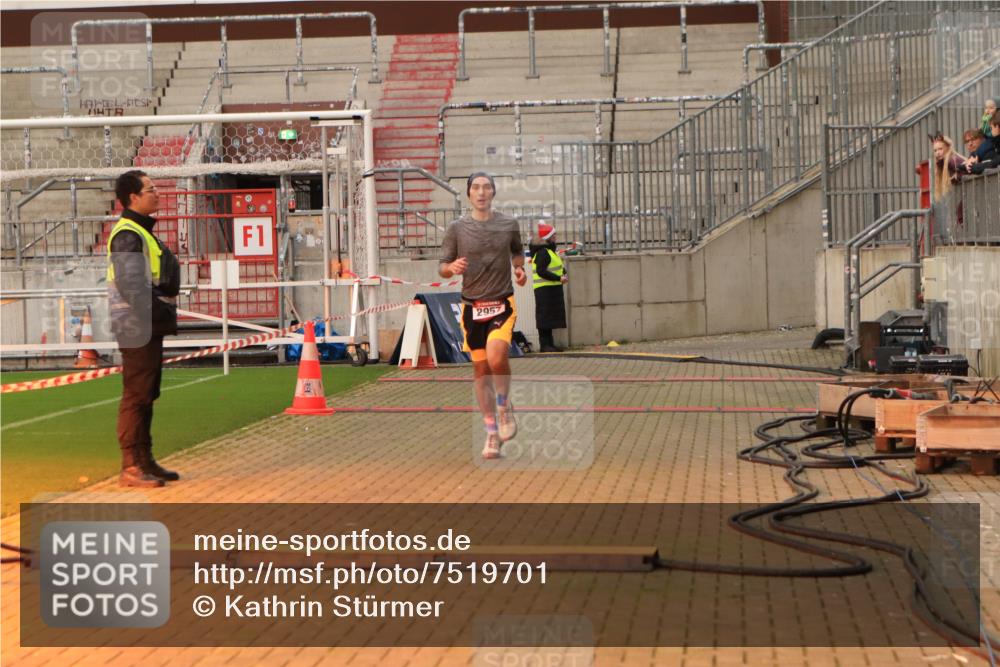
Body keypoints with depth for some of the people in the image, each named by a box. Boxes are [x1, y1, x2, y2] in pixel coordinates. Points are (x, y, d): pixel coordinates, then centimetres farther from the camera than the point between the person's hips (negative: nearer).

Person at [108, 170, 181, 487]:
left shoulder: (142, 232, 19)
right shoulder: (127, 235, -14)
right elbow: (131, 285, -24)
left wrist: (164, 317, 15)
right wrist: (155, 316, -25)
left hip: (150, 327, 11)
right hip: (137, 327, -11)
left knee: (146, 395, 15)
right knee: (136, 395, -8)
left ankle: (144, 461, 23)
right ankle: (131, 467, -4)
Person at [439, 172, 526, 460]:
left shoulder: (508, 225, 4)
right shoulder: (457, 228, 2)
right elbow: (442, 268, 3)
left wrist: (520, 269, 2)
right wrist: (452, 267, -19)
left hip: (502, 304, -1)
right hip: (472, 306, 1)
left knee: (496, 356, -26)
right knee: (480, 370, 5)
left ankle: (505, 406, 2)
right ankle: (492, 435, 17)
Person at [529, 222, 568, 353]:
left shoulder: (549, 250, 17)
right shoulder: (543, 252, -16)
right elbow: (541, 271, -24)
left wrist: (562, 273, 2)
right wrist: (559, 278, -24)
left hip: (552, 289, 10)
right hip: (545, 289, -10)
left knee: (550, 317, 12)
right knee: (545, 317, -7)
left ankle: (549, 344, 16)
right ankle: (545, 344, -5)